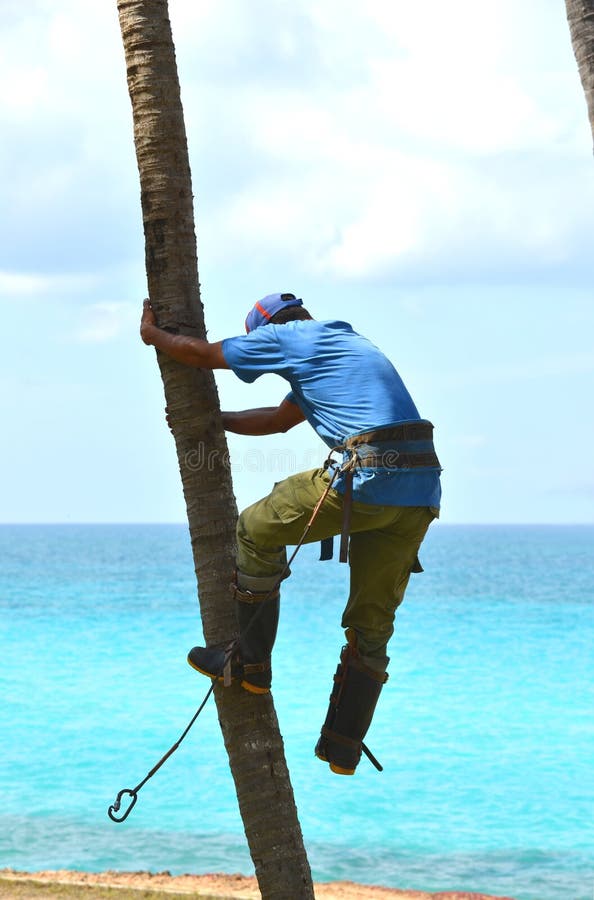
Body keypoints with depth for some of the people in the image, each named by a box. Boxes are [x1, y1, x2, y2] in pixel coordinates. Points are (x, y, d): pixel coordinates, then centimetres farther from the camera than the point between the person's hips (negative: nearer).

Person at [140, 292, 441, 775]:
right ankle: (343, 747, 16)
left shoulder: (287, 336, 7)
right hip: (422, 494, 8)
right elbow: (278, 420, 43)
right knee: (372, 623, 14)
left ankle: (250, 662, 18)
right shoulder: (349, 344, 33)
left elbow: (201, 354, 14)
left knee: (257, 531, 13)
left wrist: (152, 333, 33)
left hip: (368, 479, -8)